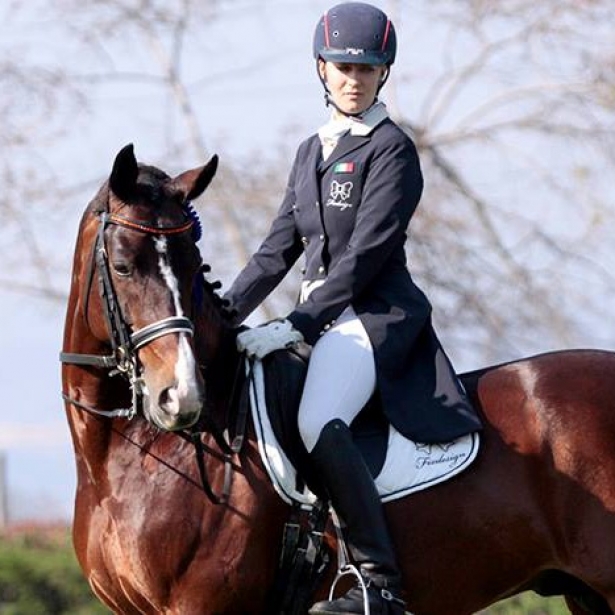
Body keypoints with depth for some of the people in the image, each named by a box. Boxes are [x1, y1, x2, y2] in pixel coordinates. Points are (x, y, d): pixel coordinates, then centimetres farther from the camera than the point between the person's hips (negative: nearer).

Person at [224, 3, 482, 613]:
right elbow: (277, 250, 17)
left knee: (319, 423, -33)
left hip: (376, 314, -9)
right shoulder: (311, 151, 18)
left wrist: (294, 328, -20)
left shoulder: (392, 151, -6)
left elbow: (364, 256, -15)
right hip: (321, 319, 9)